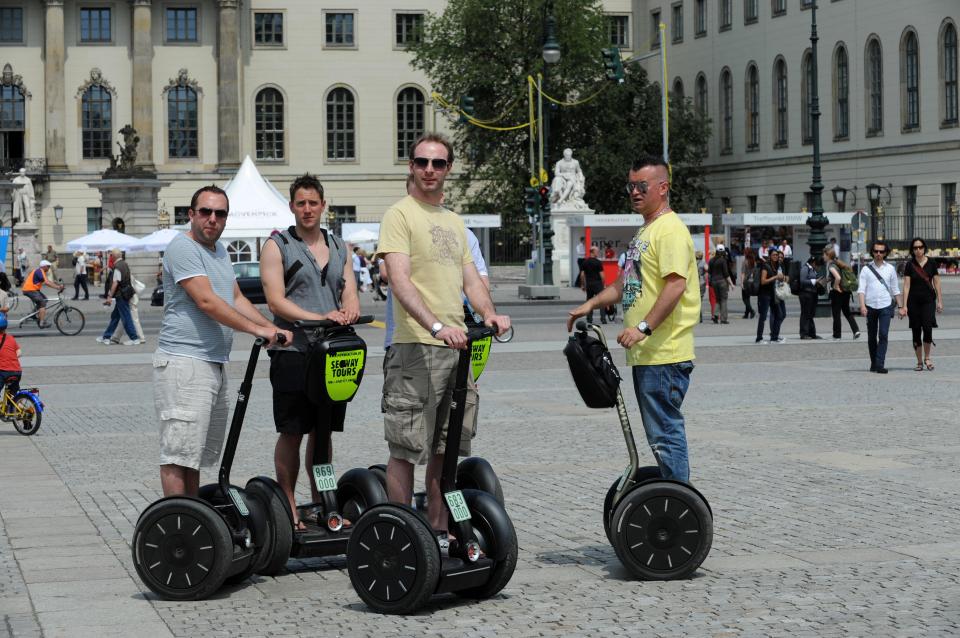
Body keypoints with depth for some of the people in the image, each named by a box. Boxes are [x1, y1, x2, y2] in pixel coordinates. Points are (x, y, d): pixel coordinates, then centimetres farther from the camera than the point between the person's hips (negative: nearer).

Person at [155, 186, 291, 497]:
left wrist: (273, 329, 6)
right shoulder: (182, 247, -11)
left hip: (215, 364, 10)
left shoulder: (219, 250, 20)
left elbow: (236, 299, 20)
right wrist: (256, 329, -19)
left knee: (195, 453, 13)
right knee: (178, 454, -11)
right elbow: (206, 301, -19)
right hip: (184, 363, -10)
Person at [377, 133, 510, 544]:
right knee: (406, 449, -5)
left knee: (445, 448, 13)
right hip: (415, 348, -8)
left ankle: (437, 531, 21)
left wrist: (488, 313, -6)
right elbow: (400, 281, -18)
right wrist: (437, 326, -31)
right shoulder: (400, 215, -6)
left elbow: (470, 279, 16)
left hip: (457, 346, 8)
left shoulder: (454, 222, 19)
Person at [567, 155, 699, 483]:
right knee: (661, 432, 14)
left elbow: (676, 285, -23)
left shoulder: (670, 229, -12)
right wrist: (591, 304, 18)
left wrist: (644, 327, -27)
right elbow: (627, 282, 29)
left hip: (664, 354, -10)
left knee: (665, 431, -9)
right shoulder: (645, 232, 20)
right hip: (646, 354, 11)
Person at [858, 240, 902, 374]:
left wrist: (900, 306, 9)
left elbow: (895, 290, 13)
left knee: (883, 335, -13)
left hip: (885, 307, -1)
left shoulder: (890, 269, 8)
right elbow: (861, 289, -2)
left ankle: (880, 364, -16)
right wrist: (862, 306, -15)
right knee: (871, 337, 8)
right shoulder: (866, 269, 4)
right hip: (870, 306, 1)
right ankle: (873, 363, 20)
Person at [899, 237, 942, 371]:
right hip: (914, 302, 1)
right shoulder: (910, 265, 0)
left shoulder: (931, 263, 2)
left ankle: (927, 358, 2)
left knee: (927, 328, -16)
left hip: (928, 300, -1)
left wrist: (940, 301, 1)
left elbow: (936, 283, 6)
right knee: (916, 332, 3)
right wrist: (904, 306, -6)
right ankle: (919, 362, 13)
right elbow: (906, 285, -2)